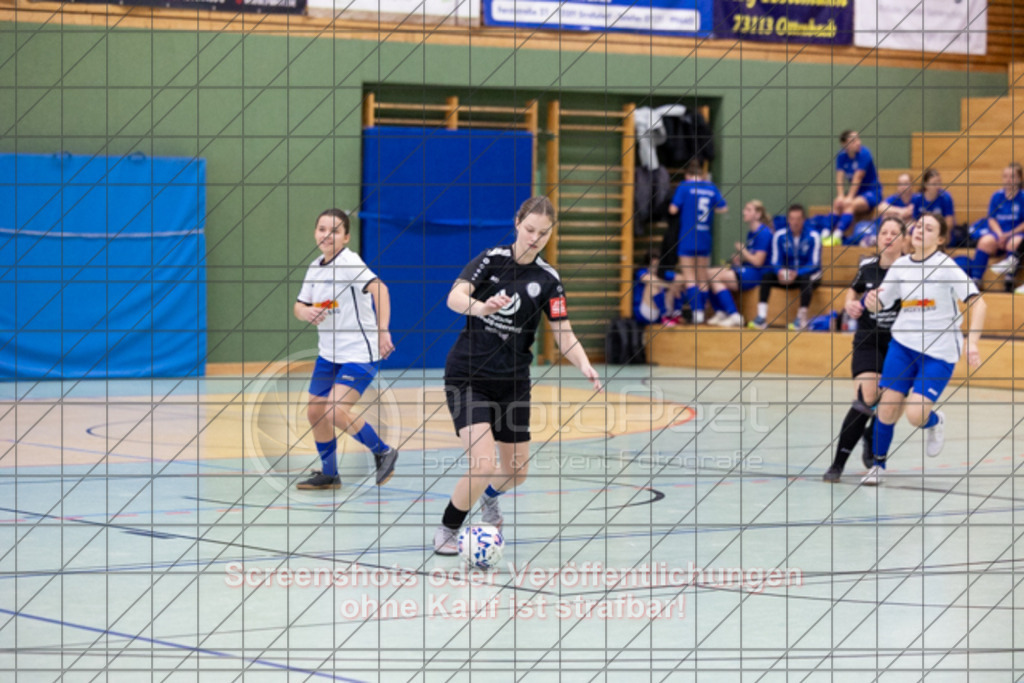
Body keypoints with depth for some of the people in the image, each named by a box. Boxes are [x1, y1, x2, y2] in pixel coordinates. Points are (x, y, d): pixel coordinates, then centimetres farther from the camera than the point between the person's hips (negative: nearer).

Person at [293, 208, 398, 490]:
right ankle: (329, 474, 27)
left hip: (360, 353, -8)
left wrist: (382, 330, -41)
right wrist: (305, 312, -12)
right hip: (329, 354, 8)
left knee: (337, 411, -19)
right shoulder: (315, 268, 7)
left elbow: (378, 288, -31)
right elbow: (299, 306, 13)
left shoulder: (349, 263, -17)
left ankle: (383, 453, 1)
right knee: (315, 412, 9)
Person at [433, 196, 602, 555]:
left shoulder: (547, 279, -2)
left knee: (516, 472, 11)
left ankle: (490, 495, 48)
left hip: (512, 382, 4)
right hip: (468, 375, -4)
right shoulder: (491, 259, -8)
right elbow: (455, 298, -22)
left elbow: (564, 336, -4)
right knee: (484, 465, -19)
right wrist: (480, 307, -44)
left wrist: (584, 365, -24)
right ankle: (446, 530, 5)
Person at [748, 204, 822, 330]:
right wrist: (780, 272, -28)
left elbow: (814, 264, -15)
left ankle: (802, 319, -32)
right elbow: (775, 262, -4)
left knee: (805, 278, -37)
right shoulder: (779, 235, -4)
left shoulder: (813, 236, -13)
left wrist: (796, 273, -32)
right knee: (767, 275, -23)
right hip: (787, 274, 3)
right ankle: (761, 318, -27)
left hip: (808, 274, -3)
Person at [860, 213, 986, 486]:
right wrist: (870, 300, -15)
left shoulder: (946, 266, -11)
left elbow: (977, 303, -16)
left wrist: (972, 342, -27)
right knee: (887, 408, -6)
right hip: (903, 343, 4)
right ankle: (878, 464, 17)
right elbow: (879, 304, 10)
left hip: (939, 352, -4)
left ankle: (935, 422, 23)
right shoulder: (900, 266, 2)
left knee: (916, 415, -14)